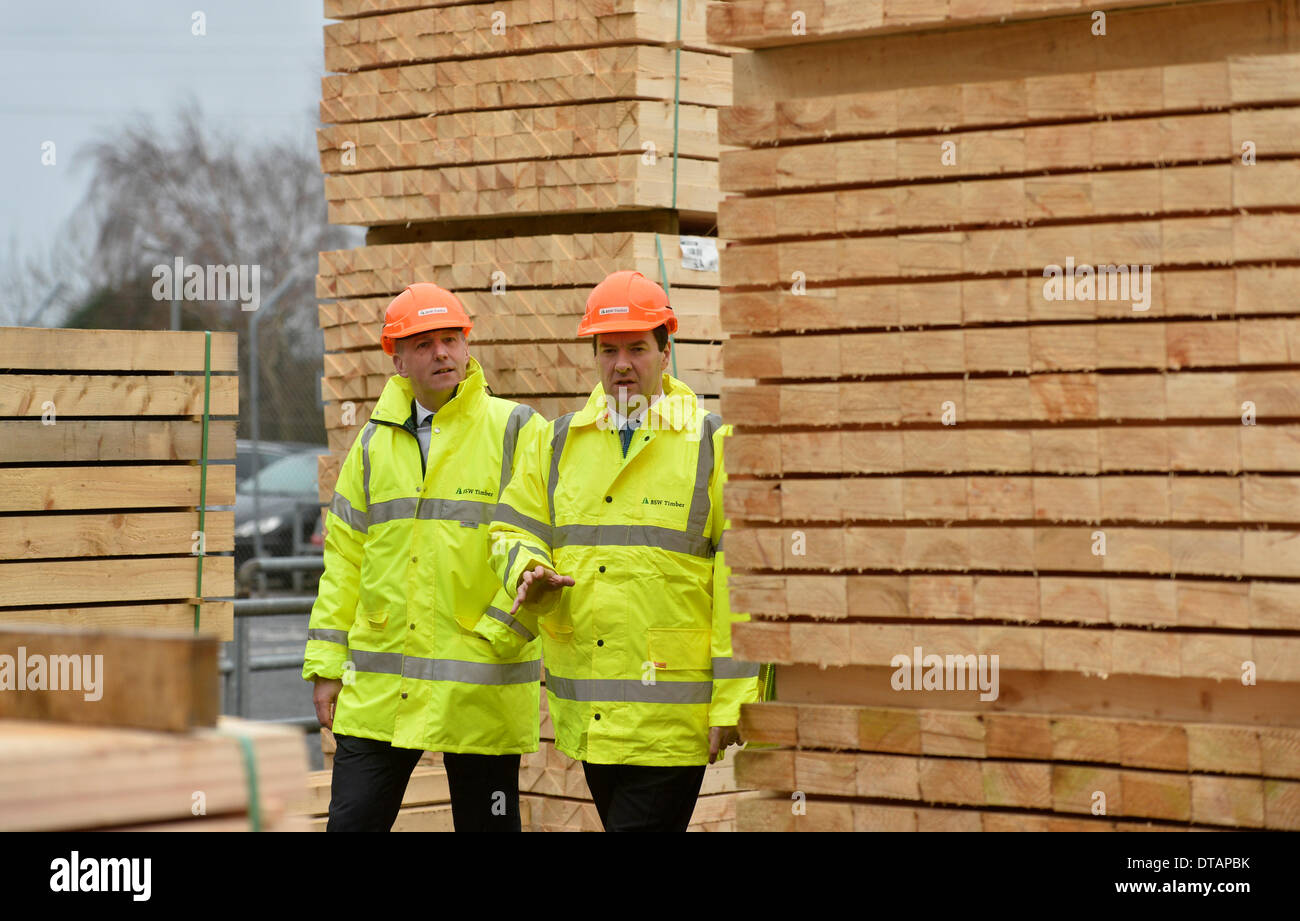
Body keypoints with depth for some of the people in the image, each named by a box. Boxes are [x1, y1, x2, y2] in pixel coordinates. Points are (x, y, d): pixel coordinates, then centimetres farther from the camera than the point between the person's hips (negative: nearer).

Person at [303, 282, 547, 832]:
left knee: (487, 824, 6)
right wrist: (327, 664, 9)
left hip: (481, 690, -4)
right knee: (352, 821, 2)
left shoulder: (515, 431, -2)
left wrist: (504, 629, -15)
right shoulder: (375, 442, 12)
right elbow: (345, 558, 14)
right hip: (379, 689, 4)